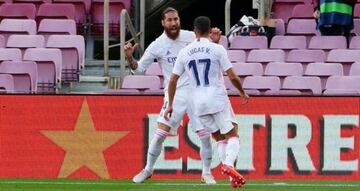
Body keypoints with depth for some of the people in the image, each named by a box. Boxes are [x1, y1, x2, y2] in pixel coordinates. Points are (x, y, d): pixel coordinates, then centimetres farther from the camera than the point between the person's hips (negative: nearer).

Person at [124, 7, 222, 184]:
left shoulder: (191, 37, -1)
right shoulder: (157, 45, -6)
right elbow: (139, 68, -2)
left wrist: (215, 41, -8)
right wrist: (129, 57, -21)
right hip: (174, 94, -1)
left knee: (205, 135, -3)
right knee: (160, 133, -9)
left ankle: (206, 173, 14)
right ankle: (148, 170, 10)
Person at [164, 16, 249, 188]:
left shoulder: (184, 52, 4)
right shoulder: (217, 49, -5)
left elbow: (173, 81, 6)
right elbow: (232, 77, -6)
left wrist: (170, 105, 16)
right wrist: (242, 93, 12)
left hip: (198, 104, 4)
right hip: (218, 100, -4)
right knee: (232, 136, 2)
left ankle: (231, 175, 5)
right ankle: (229, 165, -26)